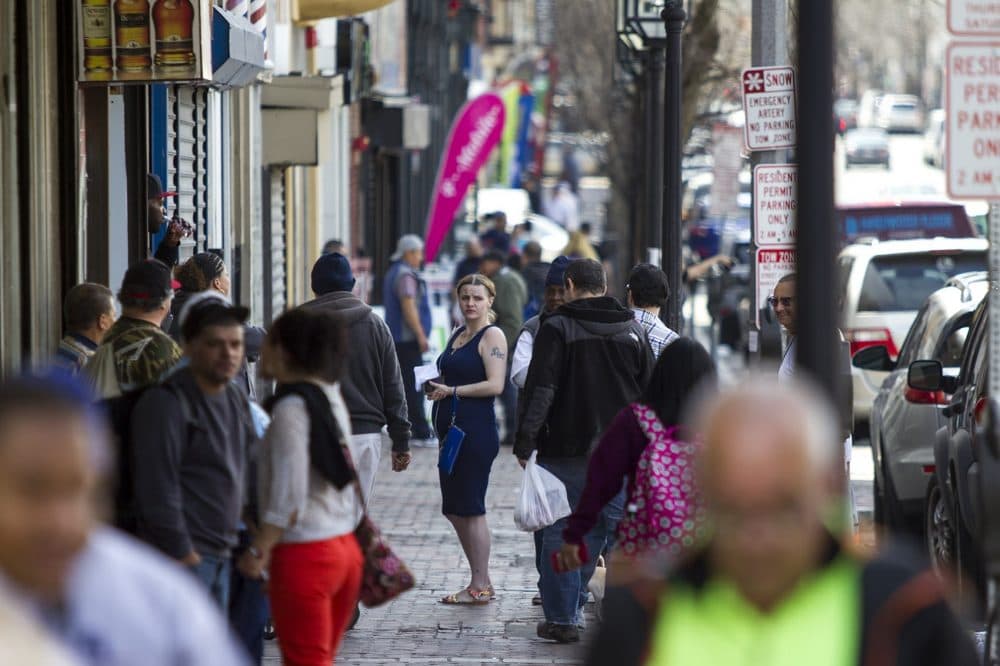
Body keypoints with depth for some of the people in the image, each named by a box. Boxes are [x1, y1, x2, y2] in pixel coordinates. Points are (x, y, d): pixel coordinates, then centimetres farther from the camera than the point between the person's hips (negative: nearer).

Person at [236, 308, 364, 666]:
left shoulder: (292, 407, -13)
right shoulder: (331, 398, 10)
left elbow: (289, 495, -18)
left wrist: (258, 550, -13)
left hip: (304, 553, -8)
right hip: (345, 548, 8)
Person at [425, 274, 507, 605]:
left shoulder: (492, 336, -8)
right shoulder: (458, 335, 18)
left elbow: (495, 385, -18)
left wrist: (452, 391, -16)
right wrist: (436, 387, 7)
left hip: (476, 429, -10)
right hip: (452, 429, 10)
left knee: (470, 508, -6)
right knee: (454, 509, 11)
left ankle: (480, 586, 0)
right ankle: (481, 581, 18)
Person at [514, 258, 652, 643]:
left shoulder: (557, 329, -6)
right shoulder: (632, 330, 9)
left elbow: (540, 391, -13)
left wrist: (525, 443, -12)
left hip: (568, 451, -4)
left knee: (561, 533, 4)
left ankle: (562, 618, 6)